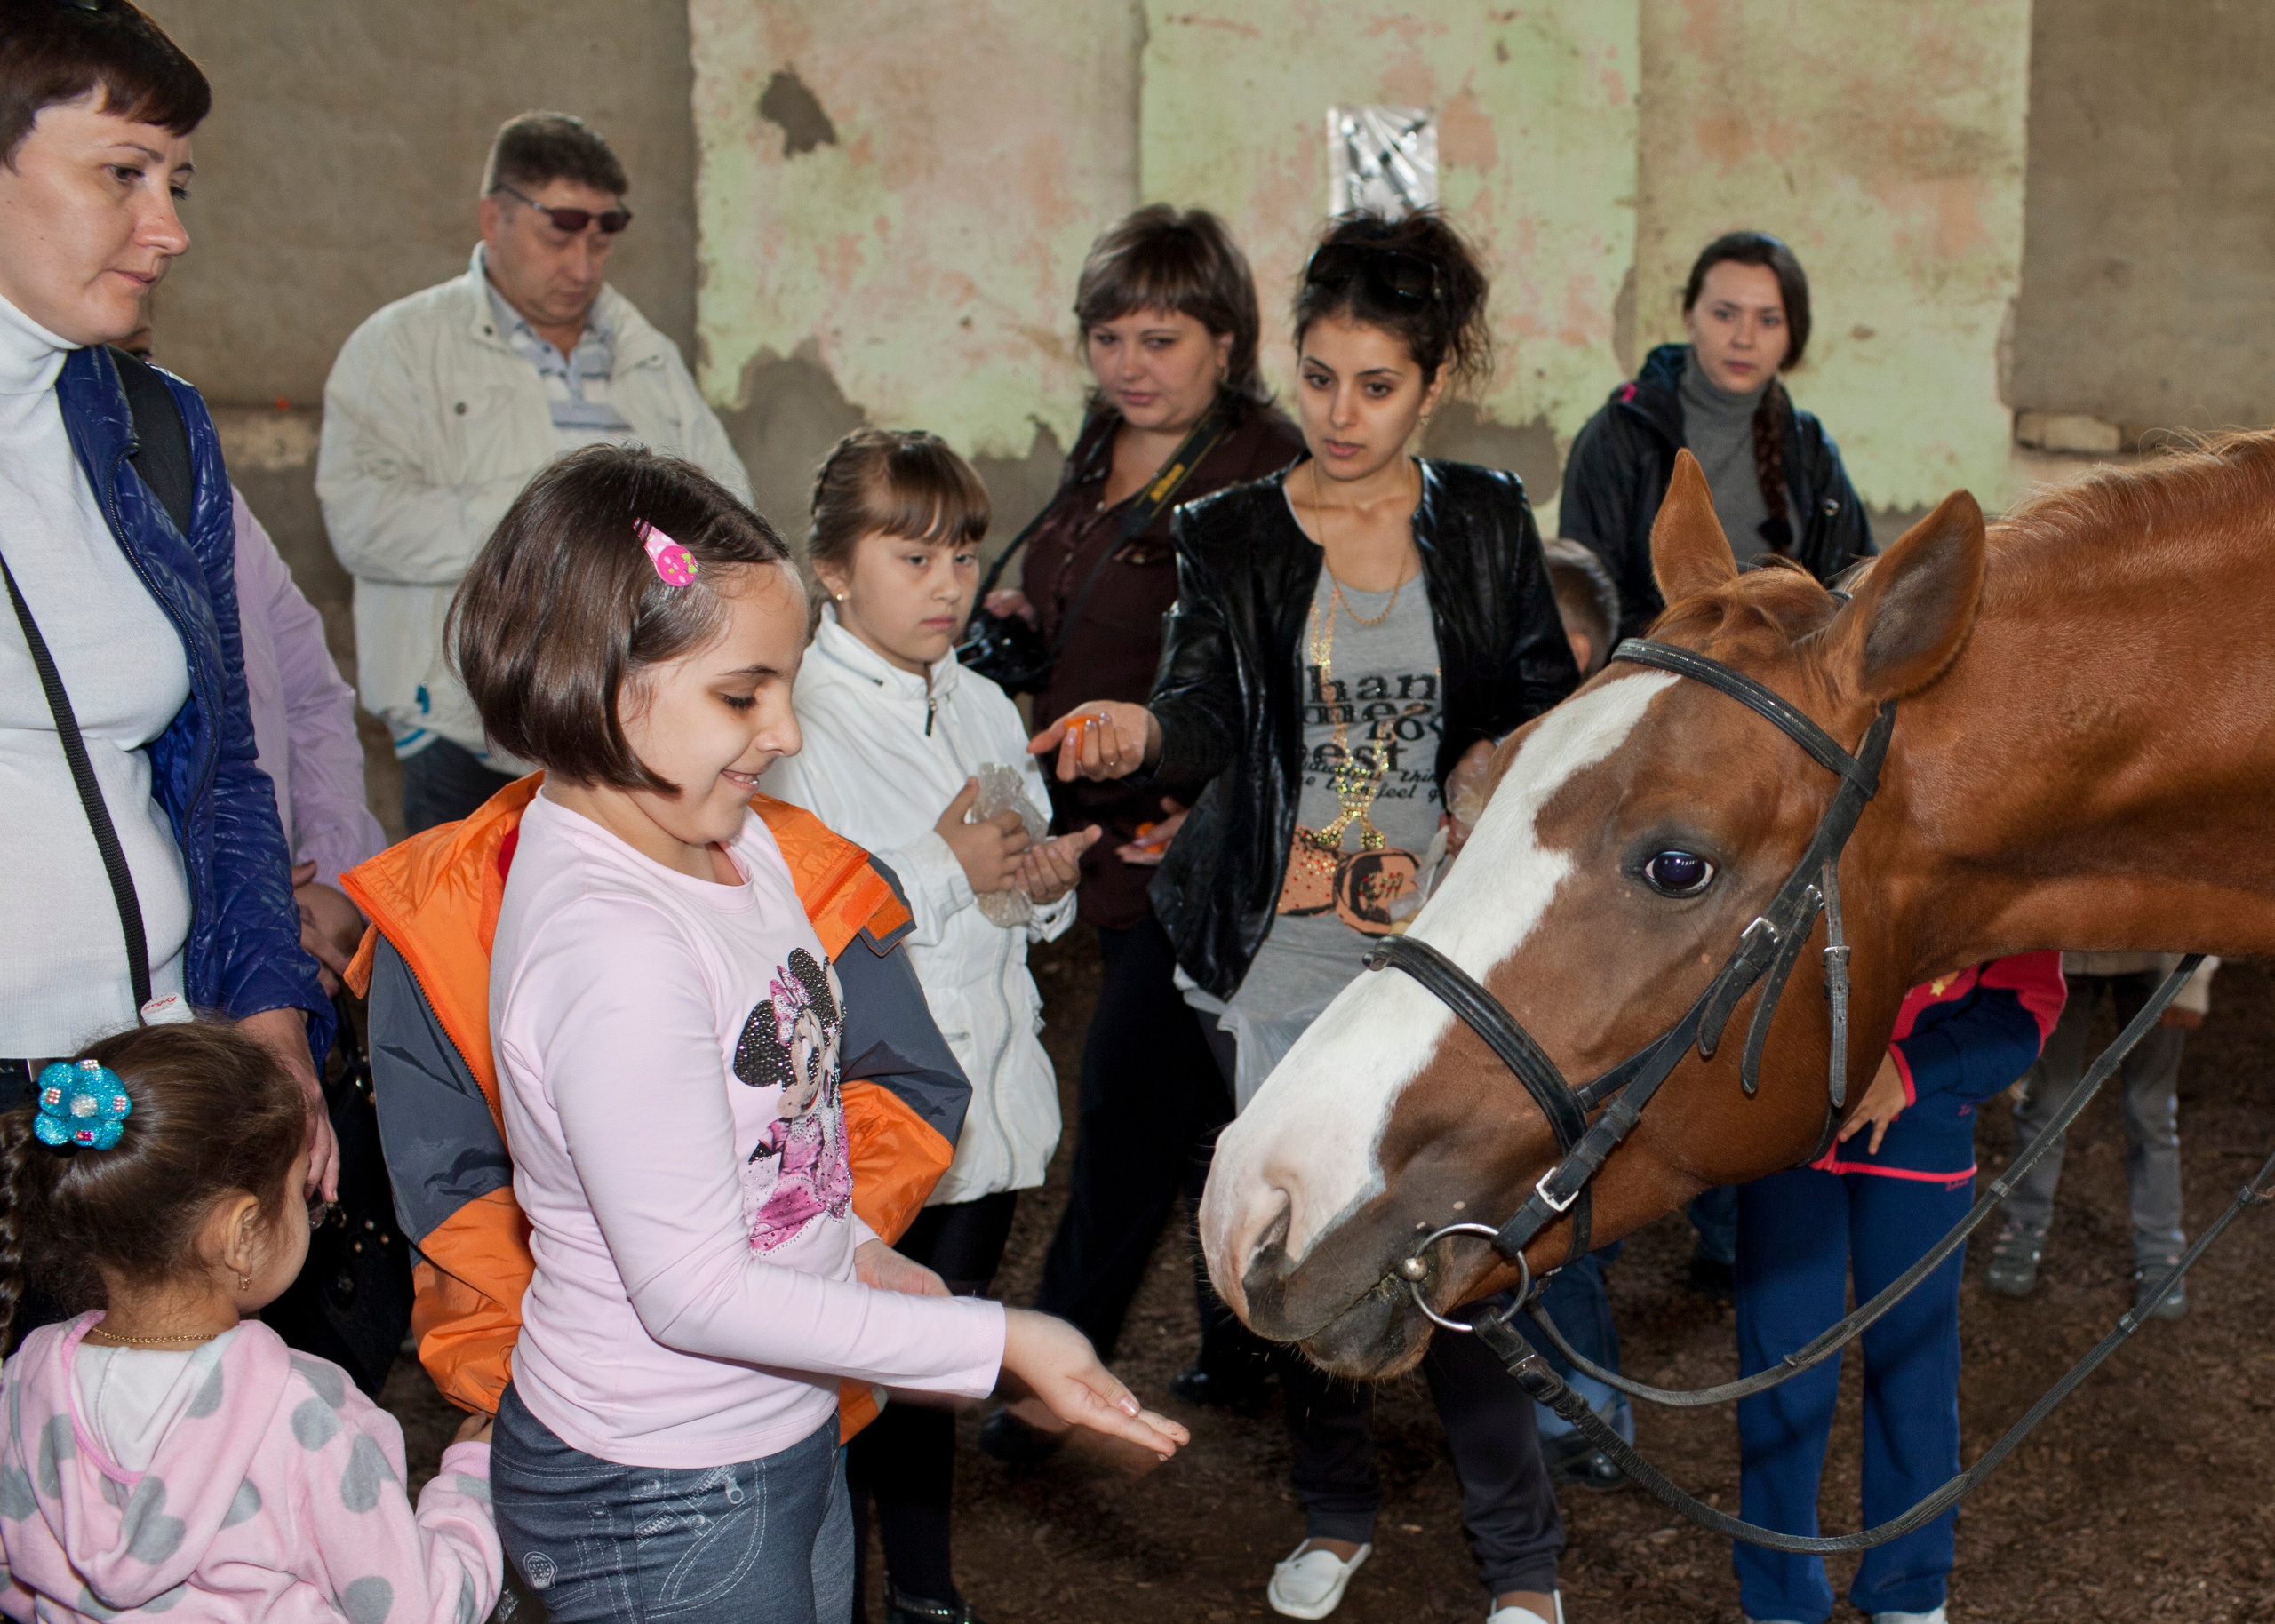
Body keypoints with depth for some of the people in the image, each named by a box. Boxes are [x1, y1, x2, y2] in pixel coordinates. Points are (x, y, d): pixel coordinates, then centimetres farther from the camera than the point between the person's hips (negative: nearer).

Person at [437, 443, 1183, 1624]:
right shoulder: (607, 948, -30)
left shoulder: (734, 842, 0)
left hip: (786, 1438, 9)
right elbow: (696, 1294, -26)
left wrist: (851, 1250, 8)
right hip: (660, 1507, -8)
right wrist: (998, 1343, -23)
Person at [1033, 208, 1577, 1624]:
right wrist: (1142, 732, -31)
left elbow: (1549, 699, 11)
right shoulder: (1232, 536, 0)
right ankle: (1336, 1509, 35)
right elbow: (1208, 710, -9)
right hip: (1285, 951, 1)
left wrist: (1539, 748, -11)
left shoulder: (1487, 523, 2)